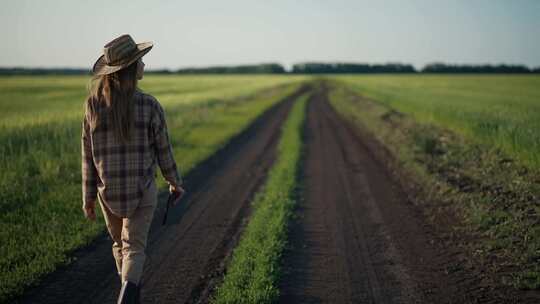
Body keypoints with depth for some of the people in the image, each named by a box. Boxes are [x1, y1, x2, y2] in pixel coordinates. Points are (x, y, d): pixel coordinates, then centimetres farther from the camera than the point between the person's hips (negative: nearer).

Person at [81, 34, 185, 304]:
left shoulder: (94, 104, -9)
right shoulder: (150, 106, -16)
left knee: (119, 242, 24)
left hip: (108, 189, 3)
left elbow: (88, 155, -4)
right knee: (134, 248, 3)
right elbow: (163, 150, -6)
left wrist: (88, 196, 4)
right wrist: (176, 183, 10)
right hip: (141, 189, -3)